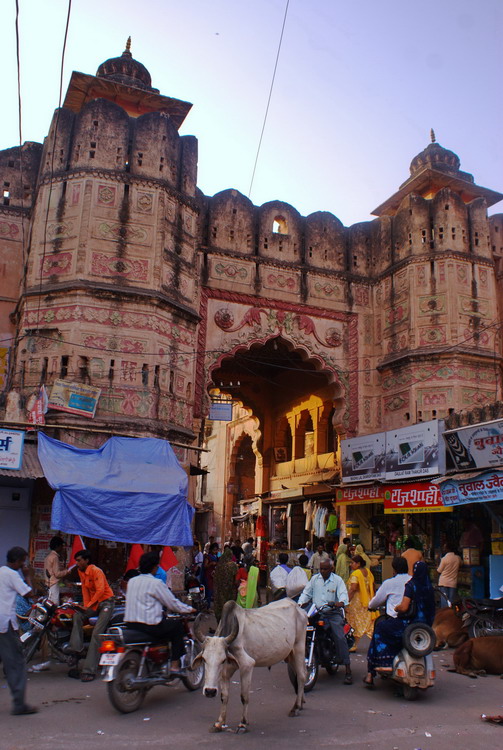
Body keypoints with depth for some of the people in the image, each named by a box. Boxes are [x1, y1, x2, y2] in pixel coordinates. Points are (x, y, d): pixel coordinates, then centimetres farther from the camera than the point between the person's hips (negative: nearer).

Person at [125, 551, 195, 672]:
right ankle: (175, 665, 7)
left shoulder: (132, 581, 10)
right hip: (149, 626, -8)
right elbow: (172, 603, -7)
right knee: (178, 626, 10)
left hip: (130, 624, 8)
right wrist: (189, 609, 10)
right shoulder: (155, 583, -12)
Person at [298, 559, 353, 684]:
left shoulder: (337, 580, 2)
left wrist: (341, 602, -33)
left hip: (333, 613, -3)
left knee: (340, 637, -19)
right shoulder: (315, 579, 12)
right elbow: (306, 593, 14)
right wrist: (299, 604, -3)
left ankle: (348, 670, -13)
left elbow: (343, 594, -10)